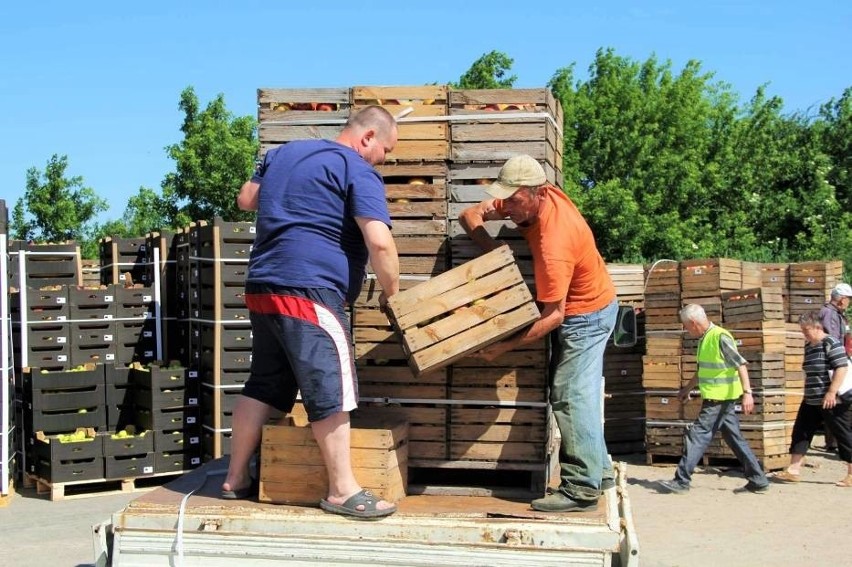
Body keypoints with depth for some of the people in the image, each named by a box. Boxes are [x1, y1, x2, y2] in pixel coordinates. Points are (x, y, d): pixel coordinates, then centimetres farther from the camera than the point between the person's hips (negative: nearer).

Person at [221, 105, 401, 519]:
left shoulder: (284, 153, 20)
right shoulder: (358, 171, -4)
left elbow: (245, 199, 31)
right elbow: (379, 241, -15)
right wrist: (391, 290, -1)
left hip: (262, 286, 9)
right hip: (309, 290, -8)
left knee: (264, 386, 15)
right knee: (330, 390, -4)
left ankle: (236, 478, 22)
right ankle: (342, 491, 1)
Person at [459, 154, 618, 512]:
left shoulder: (553, 245, -36)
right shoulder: (532, 197, -11)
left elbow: (553, 314, -33)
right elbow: (470, 215, -4)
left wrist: (503, 347, -31)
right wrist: (495, 252, -21)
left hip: (587, 315, -10)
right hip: (583, 307, 10)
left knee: (570, 395, -13)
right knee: (581, 392, 16)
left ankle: (581, 489, -10)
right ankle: (599, 471, 26)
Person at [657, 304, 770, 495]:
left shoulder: (720, 337, -16)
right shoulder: (705, 339, 12)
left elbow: (741, 364, -21)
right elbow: (703, 370, 25)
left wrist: (747, 392, -29)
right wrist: (687, 389, 33)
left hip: (719, 398, -9)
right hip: (716, 398, 9)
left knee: (697, 436, -6)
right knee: (734, 438, 11)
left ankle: (681, 481, -2)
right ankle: (758, 481, 15)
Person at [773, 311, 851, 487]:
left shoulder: (831, 343, -14)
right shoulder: (808, 346, 12)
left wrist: (832, 393, -25)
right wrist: (809, 393, 22)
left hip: (834, 400, -9)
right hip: (811, 401, 9)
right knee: (800, 432, 6)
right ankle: (794, 470, 10)